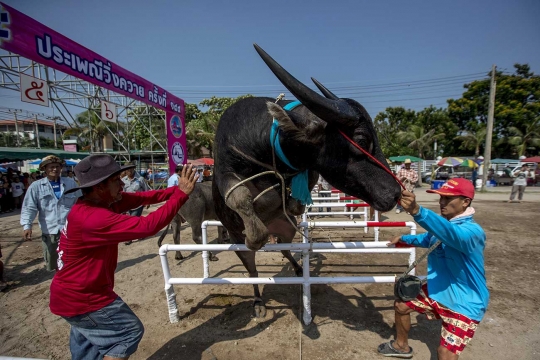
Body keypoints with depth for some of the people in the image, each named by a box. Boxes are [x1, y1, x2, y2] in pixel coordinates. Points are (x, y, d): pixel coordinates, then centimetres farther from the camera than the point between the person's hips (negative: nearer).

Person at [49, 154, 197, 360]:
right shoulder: (93, 218, -36)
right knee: (130, 331, 5)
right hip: (81, 299, -10)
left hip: (76, 293, 10)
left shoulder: (102, 200, -6)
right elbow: (147, 226, -40)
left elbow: (140, 198, -5)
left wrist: (175, 189, -13)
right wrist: (181, 194, -37)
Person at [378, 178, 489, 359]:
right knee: (401, 305, 14)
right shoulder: (442, 222, -3)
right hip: (437, 290, 8)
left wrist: (416, 210, -68)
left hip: (465, 303, -7)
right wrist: (403, 239, 17)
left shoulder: (472, 231, -29)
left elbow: (450, 233, -54)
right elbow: (428, 239, 21)